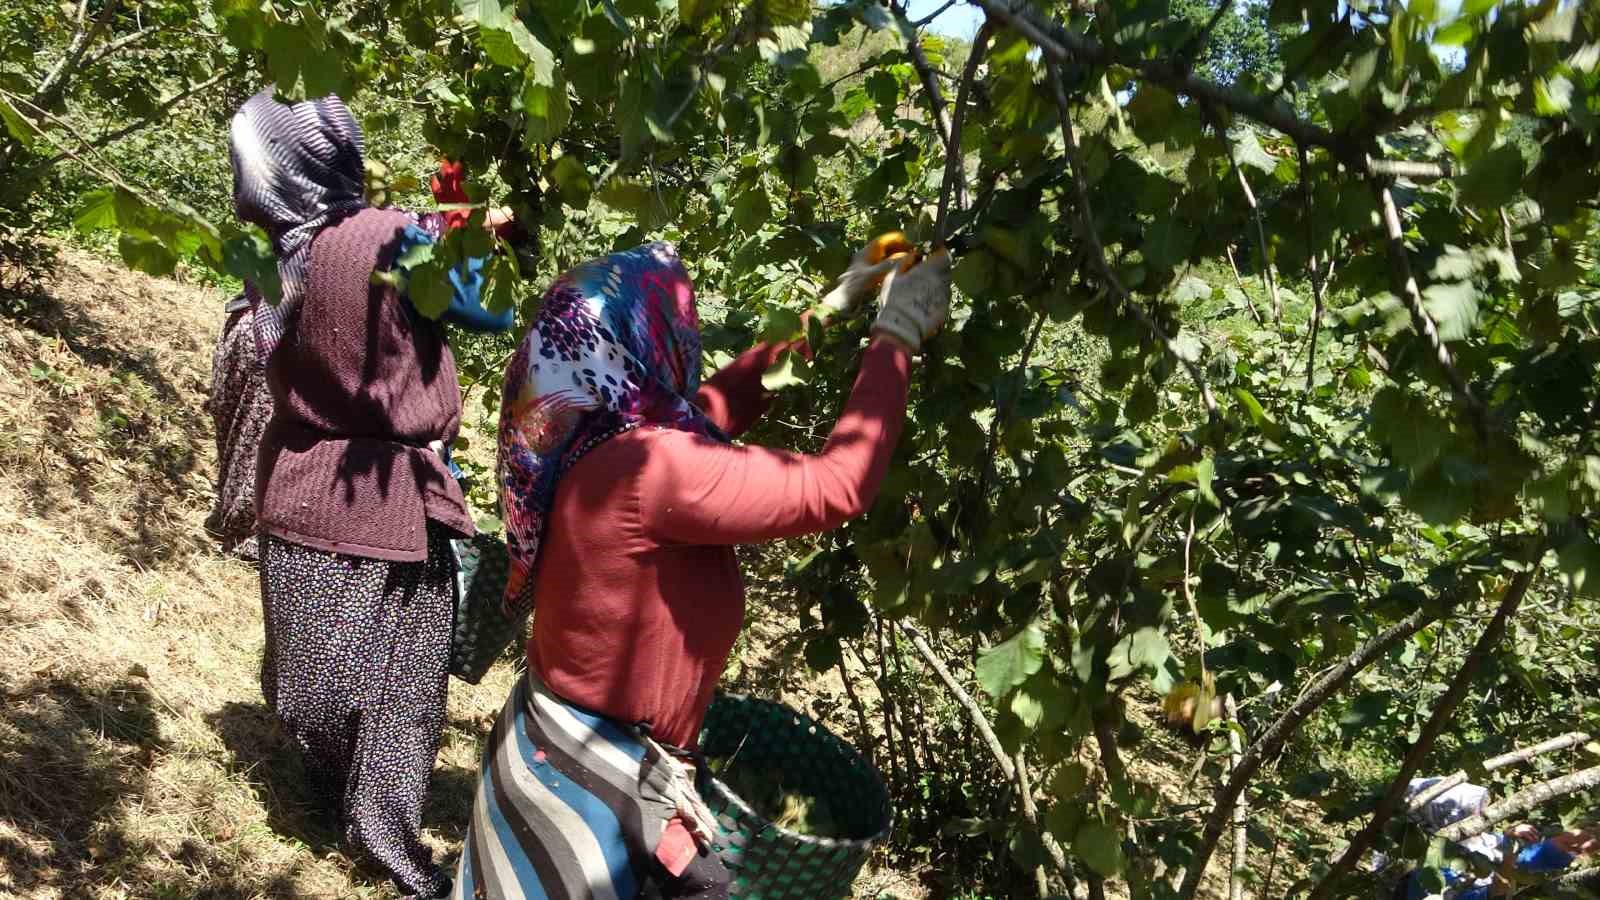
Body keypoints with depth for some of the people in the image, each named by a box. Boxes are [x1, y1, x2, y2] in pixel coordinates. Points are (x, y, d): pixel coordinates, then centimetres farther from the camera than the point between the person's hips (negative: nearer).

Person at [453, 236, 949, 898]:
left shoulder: (587, 437, -3)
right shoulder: (648, 469, -29)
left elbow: (715, 405, 14)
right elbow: (838, 486, -25)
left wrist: (832, 309, 16)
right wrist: (898, 335, -14)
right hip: (594, 782, -9)